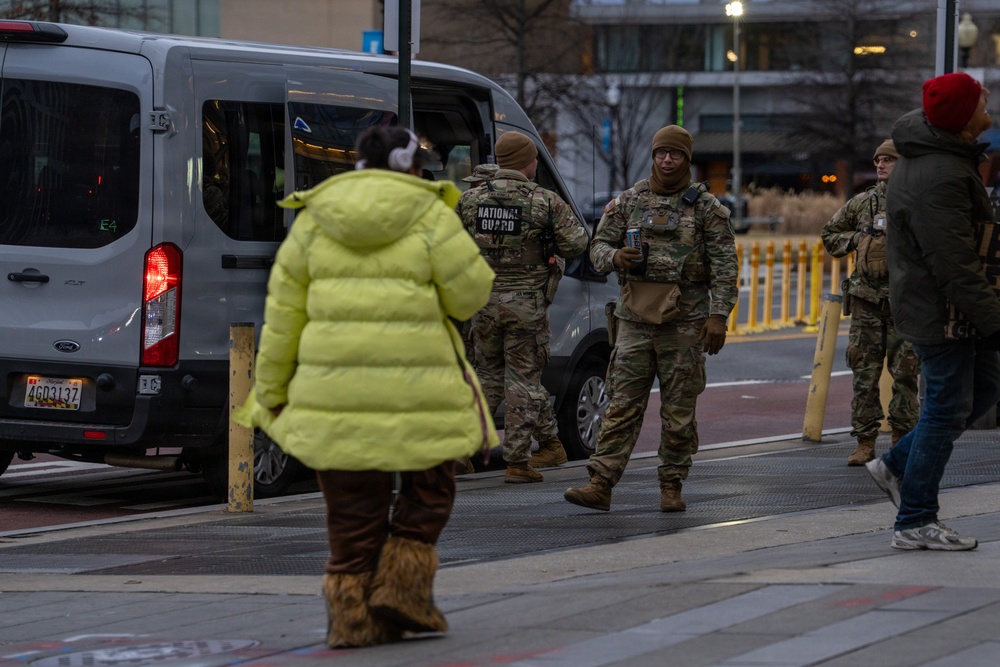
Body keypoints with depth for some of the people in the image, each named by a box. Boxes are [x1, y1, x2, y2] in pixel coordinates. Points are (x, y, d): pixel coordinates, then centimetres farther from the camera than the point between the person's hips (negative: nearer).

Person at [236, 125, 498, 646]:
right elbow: (470, 294, -2)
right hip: (414, 385, -3)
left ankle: (352, 617, 8)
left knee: (354, 507, 11)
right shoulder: (428, 217, -4)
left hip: (337, 387, 3)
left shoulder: (317, 218, 7)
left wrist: (271, 389, 12)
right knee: (428, 485, 18)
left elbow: (284, 311, 6)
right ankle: (402, 585, 6)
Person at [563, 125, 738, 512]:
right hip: (635, 318, 2)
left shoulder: (705, 207, 1)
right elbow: (599, 246, 12)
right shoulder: (628, 201, 9)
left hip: (684, 321, -2)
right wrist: (615, 257, -12)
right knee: (622, 406, -2)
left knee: (679, 411, 3)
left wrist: (719, 315, -11)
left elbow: (724, 265, -2)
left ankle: (671, 486, 12)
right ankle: (600, 484, -6)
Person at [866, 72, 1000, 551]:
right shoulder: (939, 179, -28)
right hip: (942, 310, -10)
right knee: (947, 409, -2)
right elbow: (955, 267, -27)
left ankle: (897, 466, 25)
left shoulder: (934, 149, 6)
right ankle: (915, 524, 7)